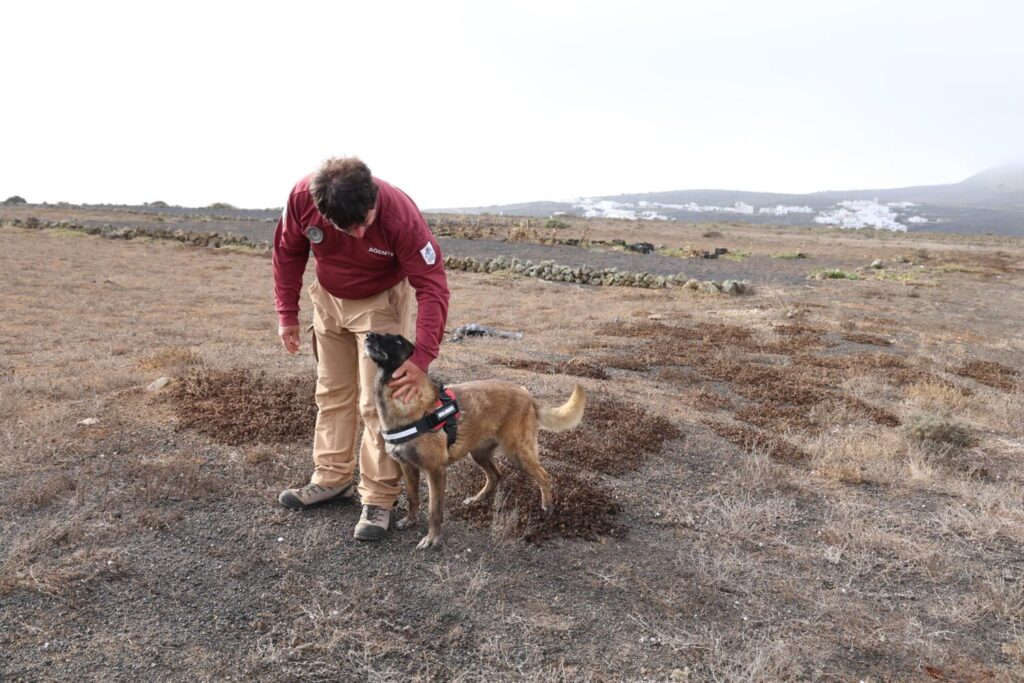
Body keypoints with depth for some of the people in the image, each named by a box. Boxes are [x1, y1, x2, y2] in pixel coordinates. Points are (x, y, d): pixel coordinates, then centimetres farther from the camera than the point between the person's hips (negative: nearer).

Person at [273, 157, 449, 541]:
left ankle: (379, 498, 4)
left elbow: (432, 285, -32)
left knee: (378, 403, -7)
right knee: (332, 393, 12)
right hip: (329, 299, 4)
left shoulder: (400, 215, -36)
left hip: (380, 302, -4)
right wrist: (287, 313, -5)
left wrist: (422, 356, -40)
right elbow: (289, 252, -7)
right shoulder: (302, 197, -26)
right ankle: (333, 478, 27)